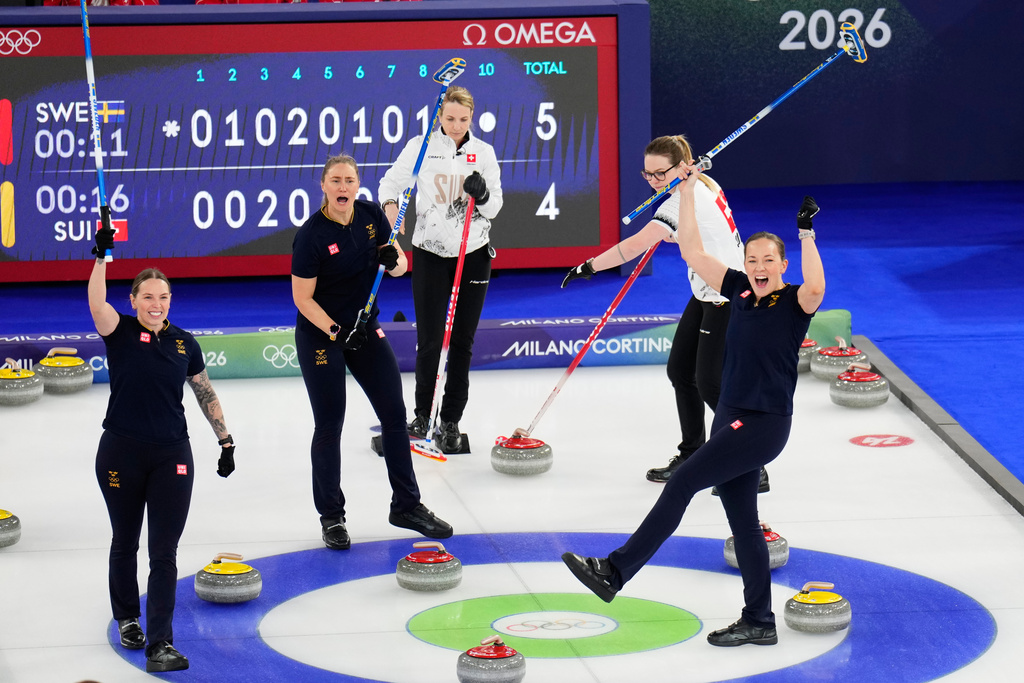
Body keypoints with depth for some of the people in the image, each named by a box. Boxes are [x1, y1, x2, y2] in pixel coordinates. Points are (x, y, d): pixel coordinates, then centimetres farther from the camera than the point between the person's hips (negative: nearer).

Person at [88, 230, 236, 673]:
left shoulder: (184, 344, 4)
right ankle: (127, 619, 39)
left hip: (172, 456, 1)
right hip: (121, 454, -1)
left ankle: (160, 645, -11)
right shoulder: (120, 333, -5)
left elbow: (206, 394, 14)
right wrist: (102, 256, -35)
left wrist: (225, 439, 12)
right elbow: (96, 303, -25)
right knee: (126, 542, 16)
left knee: (165, 553, -6)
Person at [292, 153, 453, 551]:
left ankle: (406, 506, 19)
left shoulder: (371, 216, -4)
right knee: (329, 426, -1)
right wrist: (337, 332, -24)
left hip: (365, 328, 6)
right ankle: (331, 517, 13)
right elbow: (302, 298, -16)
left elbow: (400, 266, 4)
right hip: (320, 335, -6)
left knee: (395, 414, 6)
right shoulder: (312, 235, -19)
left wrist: (393, 260, -19)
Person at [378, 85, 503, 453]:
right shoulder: (421, 147, -3)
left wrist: (483, 194, -19)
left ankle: (450, 421, 12)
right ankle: (422, 415, 13)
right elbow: (392, 181, 5)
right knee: (429, 340, -5)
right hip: (430, 253, -2)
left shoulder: (483, 152, 2)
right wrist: (391, 204, -16)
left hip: (473, 254, 2)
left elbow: (494, 207, 3)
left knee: (462, 341, 4)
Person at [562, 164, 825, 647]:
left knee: (683, 481, -14)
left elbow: (816, 287, -33)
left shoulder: (794, 303, -9)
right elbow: (693, 253, 10)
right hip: (731, 418, 8)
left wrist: (807, 235, -37)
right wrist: (687, 193, 5)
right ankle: (759, 622, 15)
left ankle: (614, 572, -13)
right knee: (742, 520, 9)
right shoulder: (740, 291, 8)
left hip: (764, 425, -8)